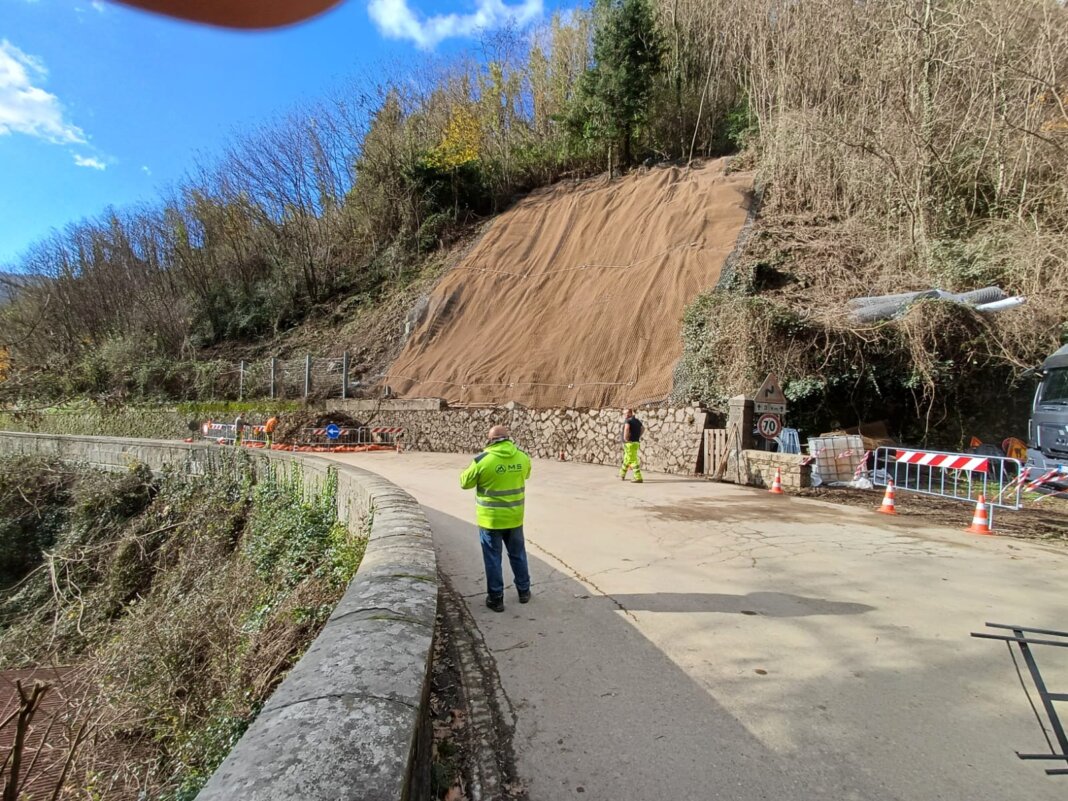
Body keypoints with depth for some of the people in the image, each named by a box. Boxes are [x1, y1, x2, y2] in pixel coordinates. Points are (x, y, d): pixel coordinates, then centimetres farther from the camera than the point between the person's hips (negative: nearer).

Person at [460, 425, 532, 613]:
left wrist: (468, 470, 14)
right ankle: (524, 591, 33)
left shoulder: (482, 460, -17)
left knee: (493, 559, 9)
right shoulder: (523, 457, -5)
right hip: (514, 517, 4)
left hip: (490, 519, -4)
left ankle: (496, 598, 16)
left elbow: (465, 483, -4)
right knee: (518, 554, 20)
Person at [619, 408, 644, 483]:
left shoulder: (628, 421, -14)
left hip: (630, 444, -9)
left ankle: (638, 478, -8)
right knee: (626, 460, 22)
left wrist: (625, 438, -25)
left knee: (633, 461, -6)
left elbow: (627, 427, -37)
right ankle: (622, 475, 36)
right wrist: (638, 436, 26)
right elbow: (643, 428, 30)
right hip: (636, 443, 9)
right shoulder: (637, 421, 13)